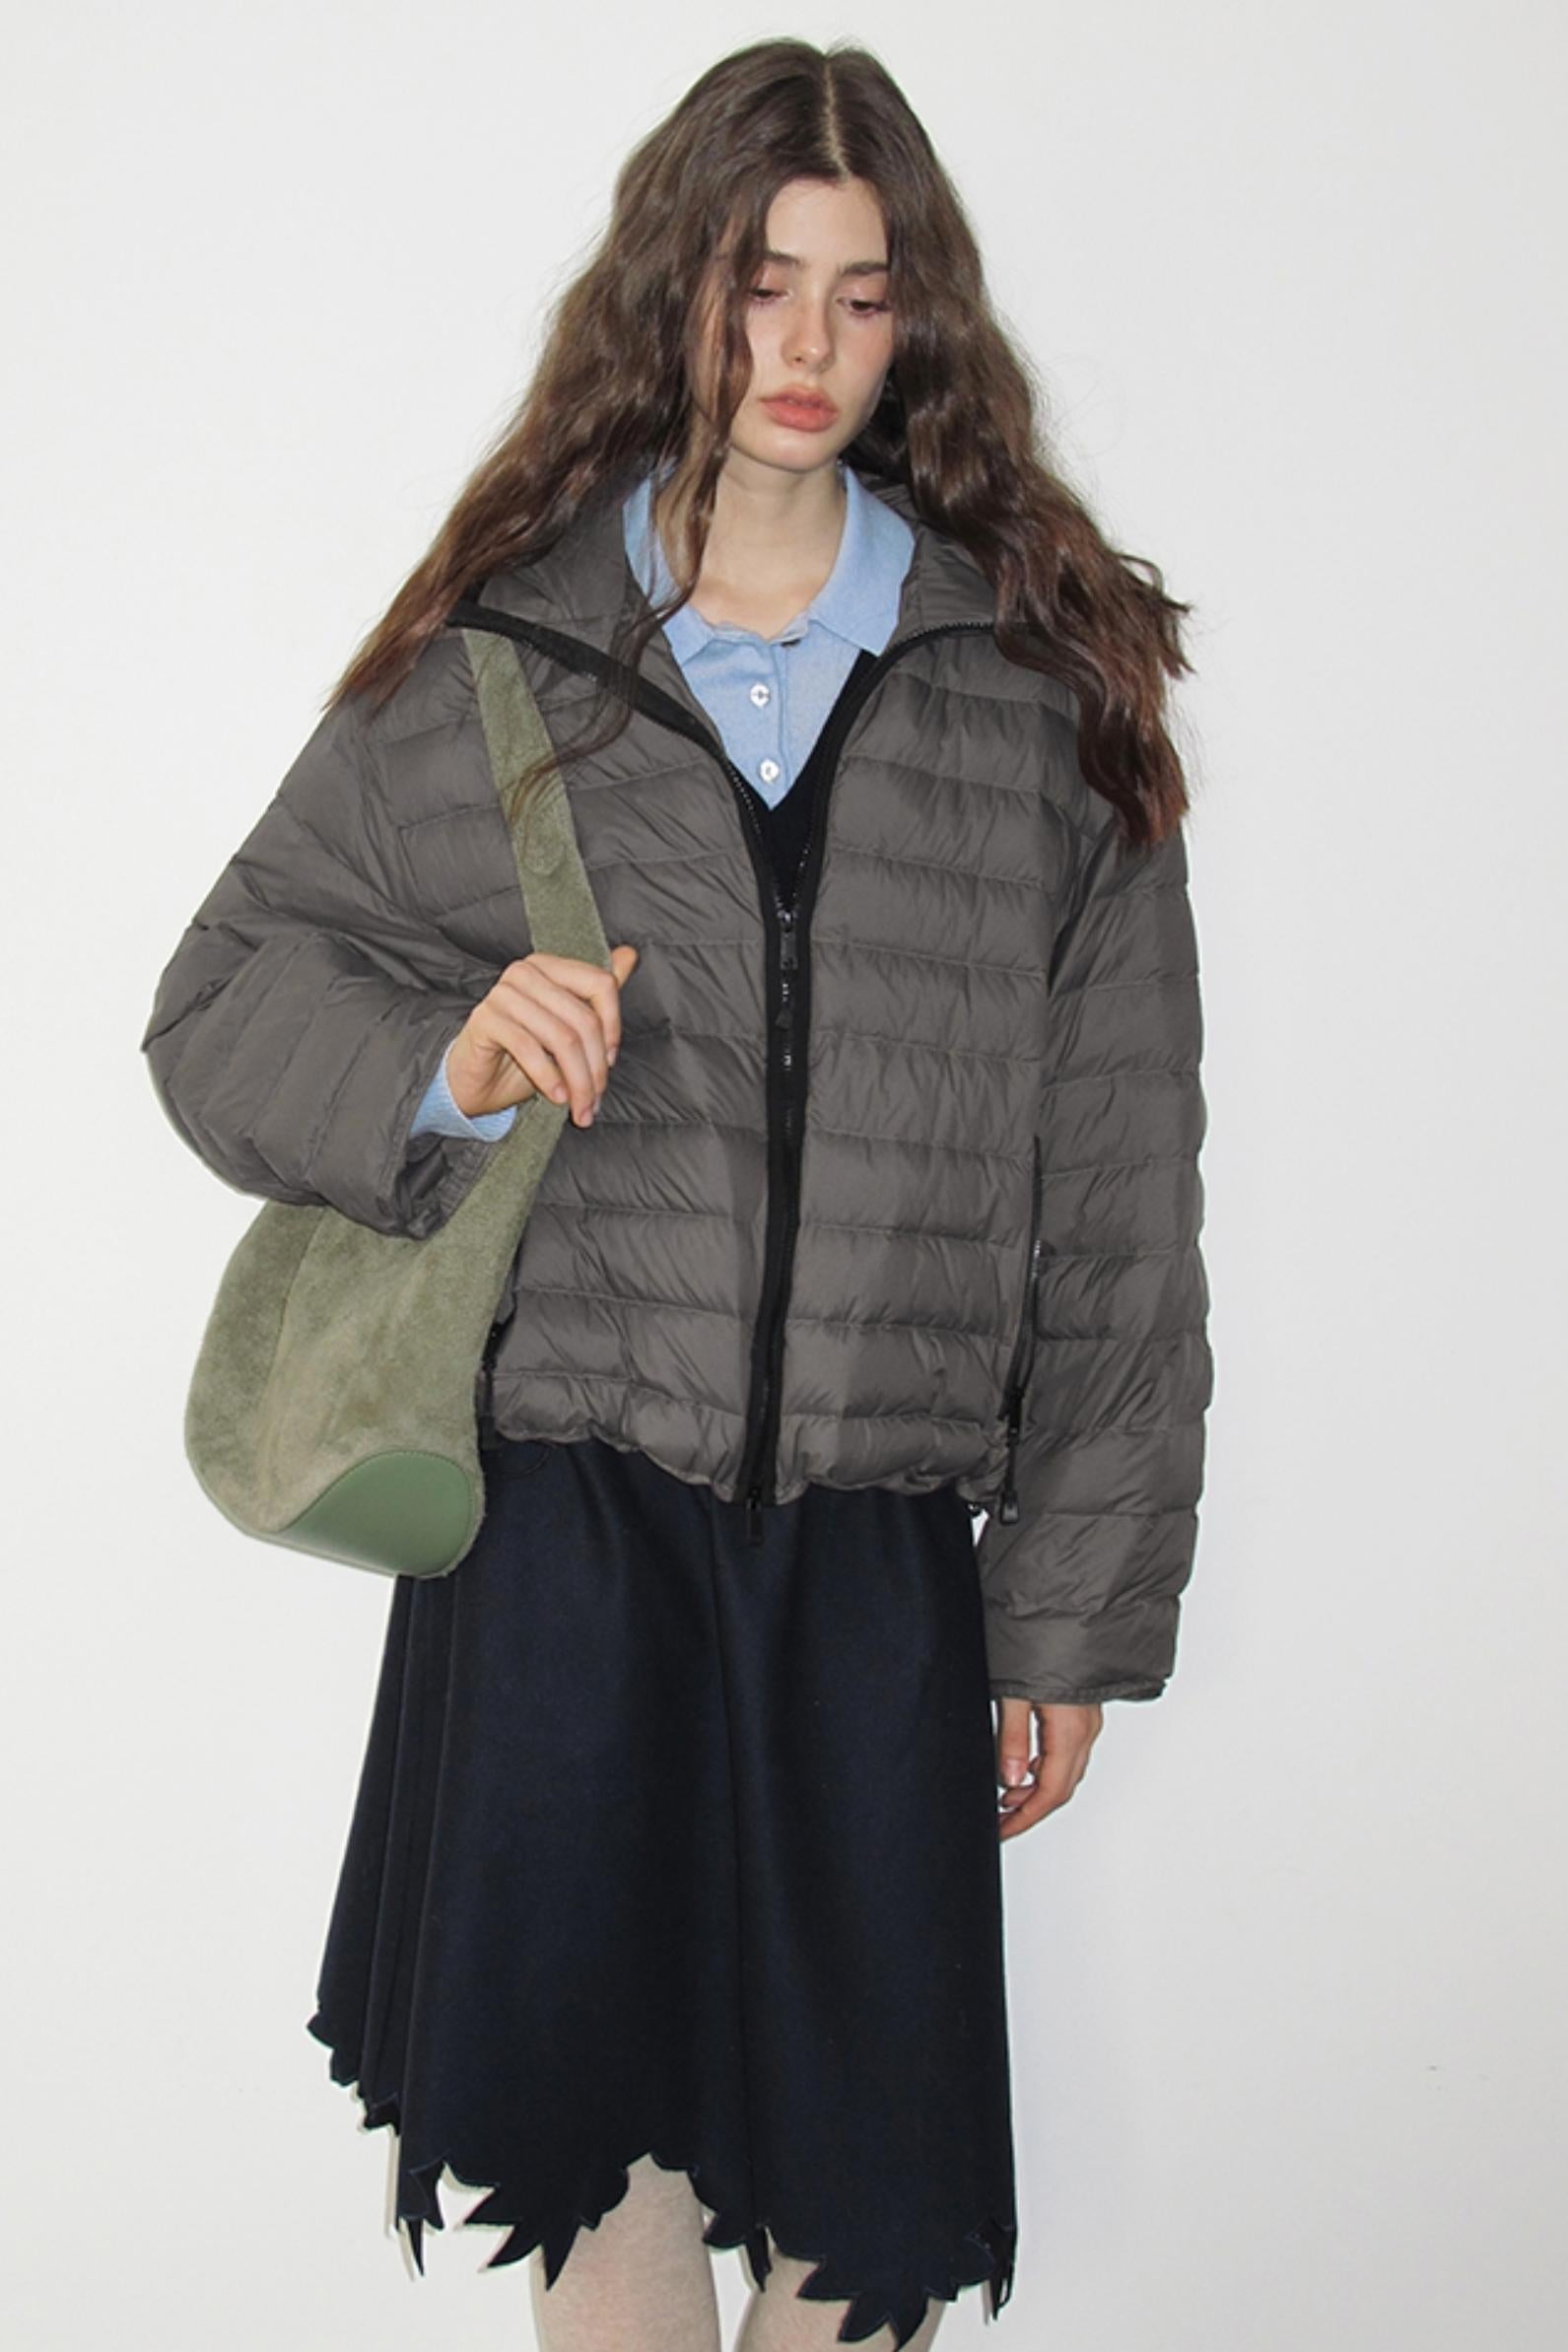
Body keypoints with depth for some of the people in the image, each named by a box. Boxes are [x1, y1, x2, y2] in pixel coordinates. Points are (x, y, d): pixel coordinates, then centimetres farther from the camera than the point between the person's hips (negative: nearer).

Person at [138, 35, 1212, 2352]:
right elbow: (219, 999, 10)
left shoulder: (1037, 680, 6)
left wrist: (1079, 1607, 3)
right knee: (600, 2150, 7)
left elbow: (1116, 1181, 5)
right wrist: (434, 1071, -13)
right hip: (568, 1525, 0)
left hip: (882, 1550, 0)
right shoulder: (495, 650, 6)